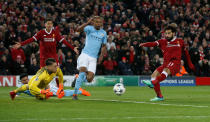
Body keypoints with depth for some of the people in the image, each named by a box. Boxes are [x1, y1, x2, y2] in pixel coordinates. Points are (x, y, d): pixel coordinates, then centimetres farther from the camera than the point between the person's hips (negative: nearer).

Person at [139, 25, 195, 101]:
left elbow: (186, 52, 24)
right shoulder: (163, 41, 12)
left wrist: (190, 64, 28)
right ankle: (159, 96, -1)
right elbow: (154, 44, -6)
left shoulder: (179, 41, 12)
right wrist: (144, 44, -26)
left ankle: (152, 83, -57)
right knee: (154, 75, -11)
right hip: (166, 63, 4)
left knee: (166, 70, -34)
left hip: (175, 63, -4)